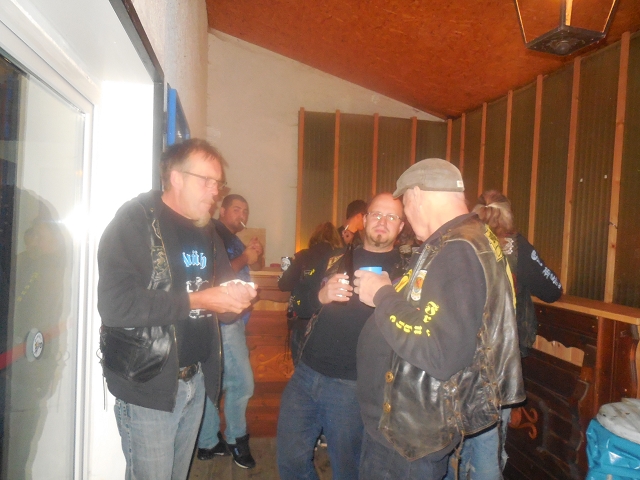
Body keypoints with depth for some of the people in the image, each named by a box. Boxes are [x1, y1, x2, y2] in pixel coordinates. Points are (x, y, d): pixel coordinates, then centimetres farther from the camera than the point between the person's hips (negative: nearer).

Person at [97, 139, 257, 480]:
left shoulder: (207, 233, 11)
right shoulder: (136, 221, -12)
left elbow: (222, 300, 17)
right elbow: (114, 304, -23)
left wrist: (235, 301, -6)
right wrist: (196, 300, -23)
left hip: (196, 381, 7)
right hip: (148, 384, -6)